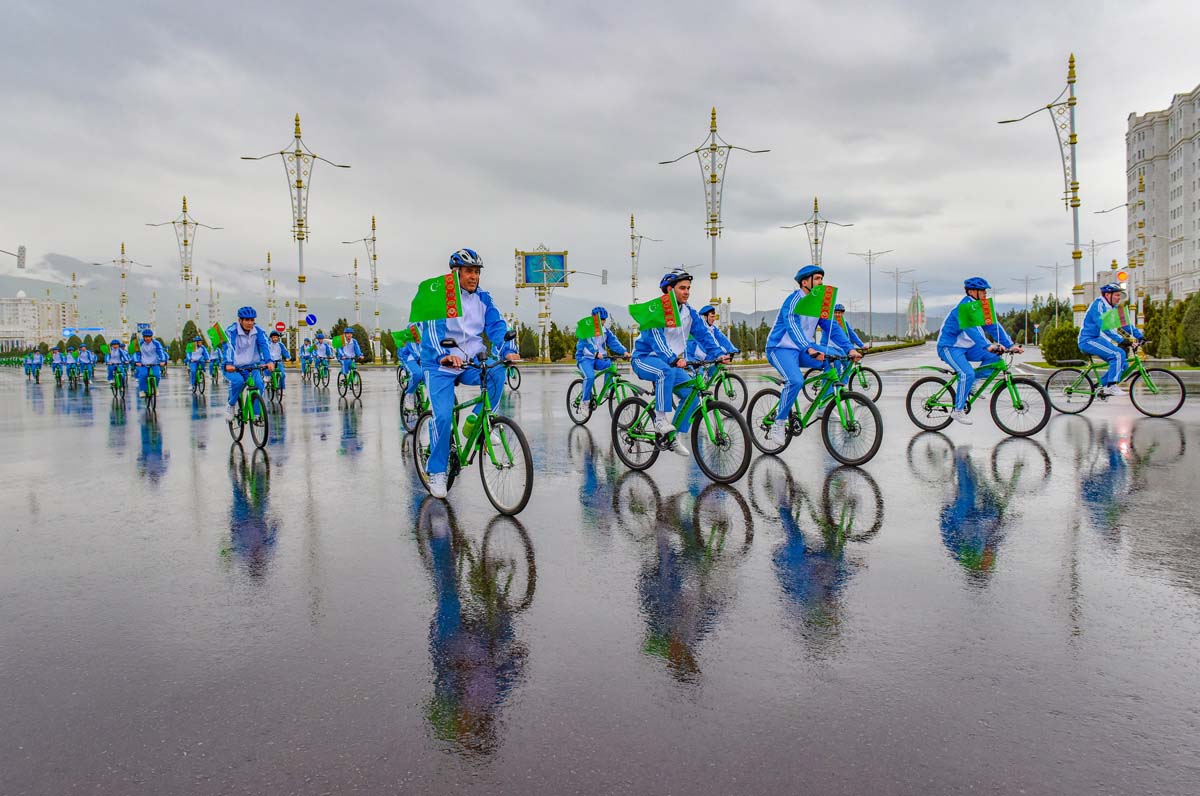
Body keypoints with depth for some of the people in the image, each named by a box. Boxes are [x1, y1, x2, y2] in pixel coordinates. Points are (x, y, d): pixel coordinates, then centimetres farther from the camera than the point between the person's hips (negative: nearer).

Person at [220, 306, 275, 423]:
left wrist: (269, 361, -36)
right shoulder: (231, 331, -11)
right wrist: (228, 364, -43)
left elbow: (265, 346, -17)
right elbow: (228, 347, -25)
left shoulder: (258, 332, -3)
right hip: (233, 368, -2)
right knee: (238, 381, -32)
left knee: (259, 383, -24)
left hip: (251, 367, 3)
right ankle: (230, 405, -4)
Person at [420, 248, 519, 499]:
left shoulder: (483, 298, 5)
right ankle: (436, 471, 3)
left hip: (471, 363, 3)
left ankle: (476, 422, -8)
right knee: (443, 417, -15)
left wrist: (508, 350, -26)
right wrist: (443, 355, -40)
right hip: (441, 366, -3)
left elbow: (497, 325, -6)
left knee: (497, 373, -28)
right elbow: (433, 329, -21)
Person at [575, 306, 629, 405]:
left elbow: (613, 342, -6)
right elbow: (587, 343, -26)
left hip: (599, 359, 4)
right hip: (585, 358, -4)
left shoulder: (606, 330, 6)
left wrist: (624, 351, -23)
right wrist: (596, 353, -44)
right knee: (590, 377, -30)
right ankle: (585, 401, -15)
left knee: (610, 364, -27)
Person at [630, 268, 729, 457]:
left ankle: (673, 437, 0)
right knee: (667, 371, -39)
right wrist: (674, 359, -45)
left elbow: (704, 334, -2)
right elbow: (656, 338, -30)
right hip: (645, 358, -6)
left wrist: (718, 354, -19)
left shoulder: (689, 313, 4)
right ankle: (660, 419, -29)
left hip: (673, 363, 6)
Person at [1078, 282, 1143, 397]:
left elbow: (1125, 324, 15)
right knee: (1118, 354, -25)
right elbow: (1104, 326, -26)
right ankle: (1112, 386, -23)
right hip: (1089, 340, -9)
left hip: (1099, 340, 9)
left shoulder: (1113, 309, 14)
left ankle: (1102, 386, 9)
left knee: (1122, 365, 2)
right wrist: (1121, 340, -33)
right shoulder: (1098, 305, -15)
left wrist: (1140, 336, 2)